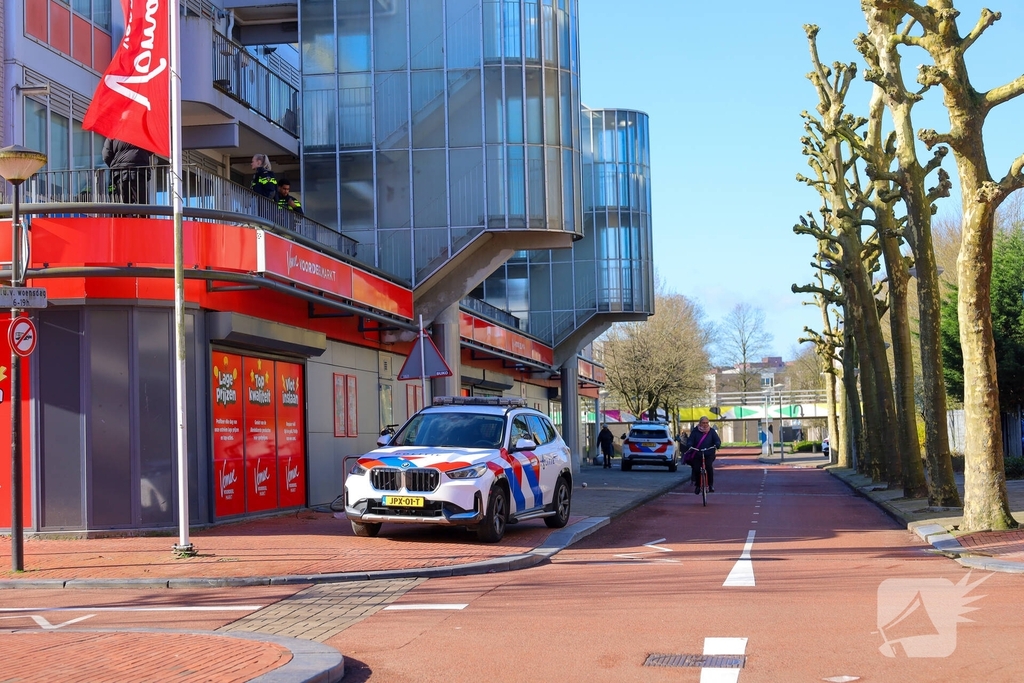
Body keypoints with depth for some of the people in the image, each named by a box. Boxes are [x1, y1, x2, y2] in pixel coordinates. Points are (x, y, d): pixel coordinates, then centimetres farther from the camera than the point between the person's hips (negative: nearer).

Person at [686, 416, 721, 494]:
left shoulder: (712, 431, 6)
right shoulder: (695, 431, 5)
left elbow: (717, 440, -2)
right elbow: (690, 440, -4)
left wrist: (717, 445, -26)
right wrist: (689, 446, -27)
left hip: (709, 455, -1)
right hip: (697, 455, 1)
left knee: (709, 466, -23)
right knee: (696, 469, -5)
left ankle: (711, 485, -10)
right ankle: (697, 486, 19)